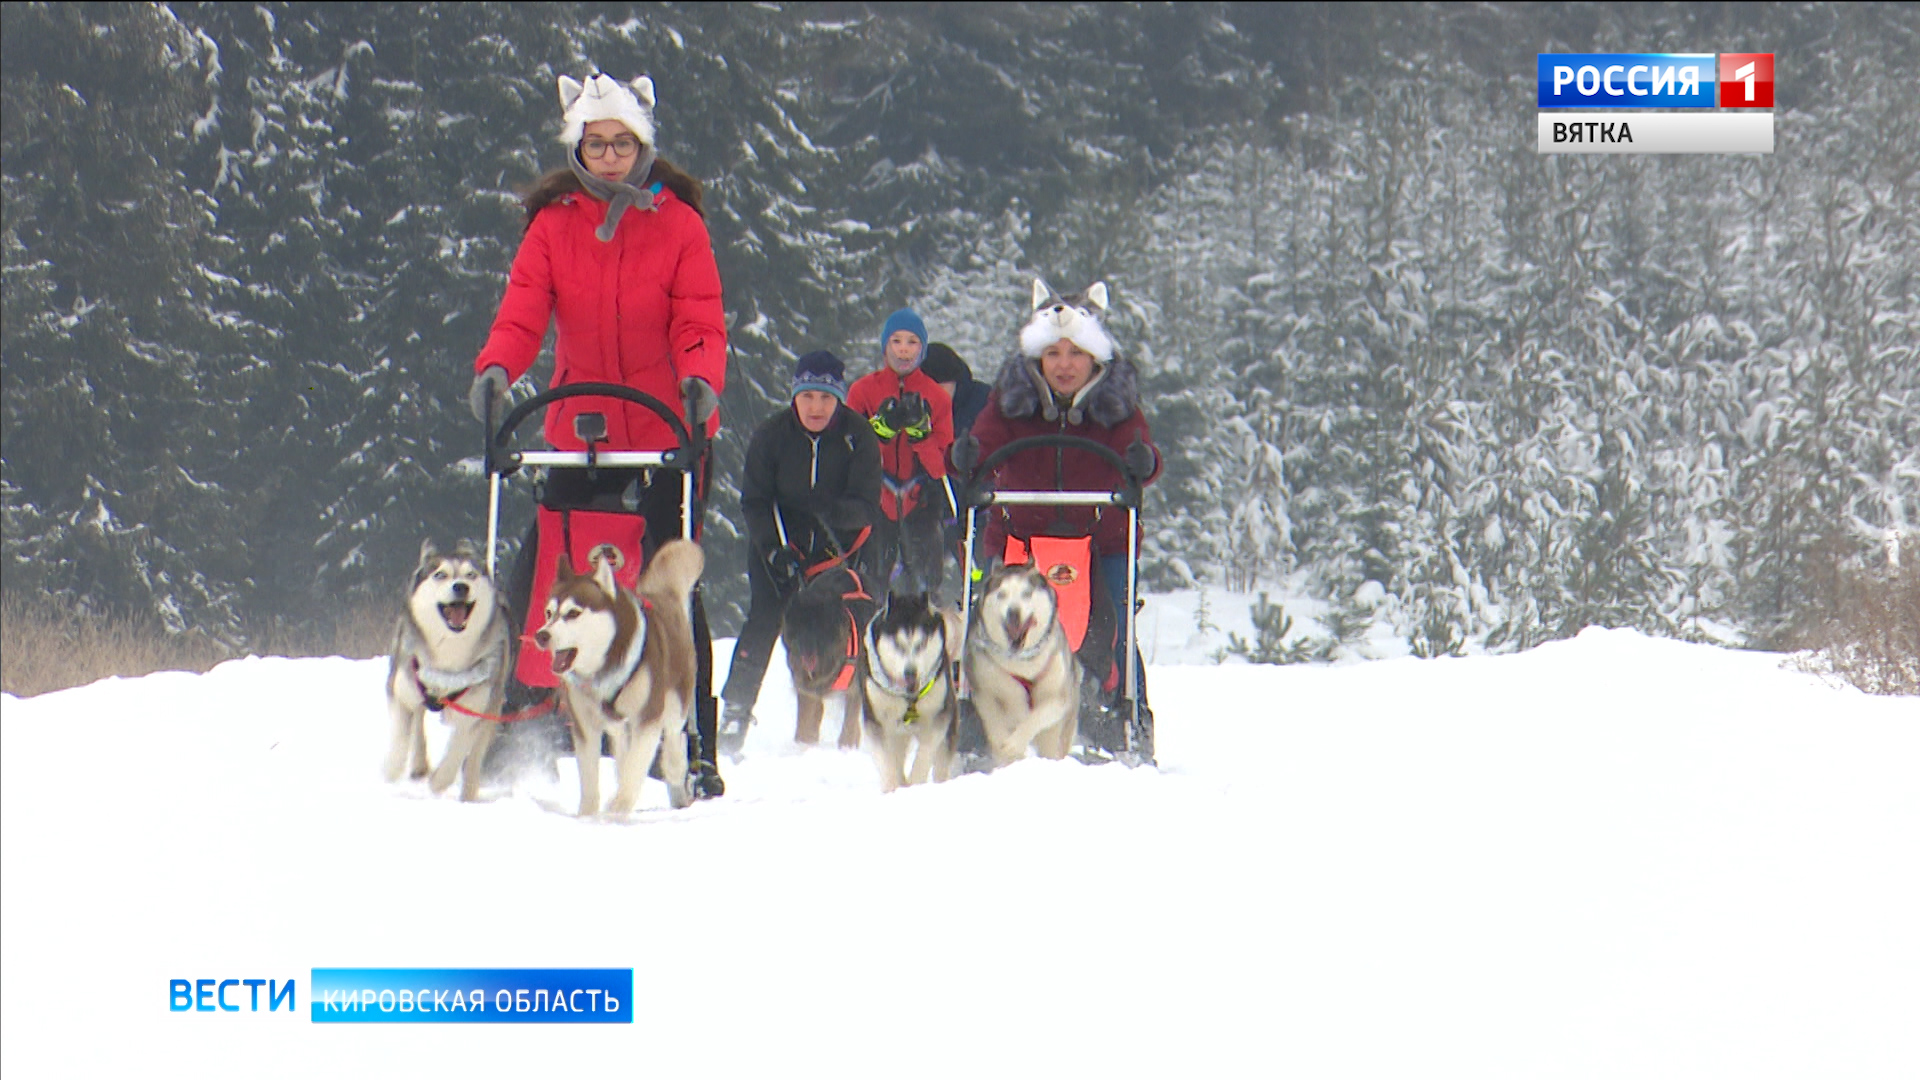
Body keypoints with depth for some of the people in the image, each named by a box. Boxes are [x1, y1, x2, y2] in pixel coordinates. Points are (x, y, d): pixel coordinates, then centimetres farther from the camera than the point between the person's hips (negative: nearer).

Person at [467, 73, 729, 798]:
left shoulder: (677, 223, -2)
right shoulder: (552, 223, 3)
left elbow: (700, 323, -8)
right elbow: (523, 314, -6)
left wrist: (700, 380, -29)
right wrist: (495, 369, -27)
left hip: (668, 437, -2)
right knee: (534, 585, -1)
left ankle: (695, 748, 5)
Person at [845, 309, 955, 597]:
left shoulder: (937, 397, 6)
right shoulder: (862, 392, 4)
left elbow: (941, 464, 0)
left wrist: (920, 429, -16)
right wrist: (883, 427, -17)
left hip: (920, 506, 1)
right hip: (875, 505, 0)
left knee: (924, 588, -3)